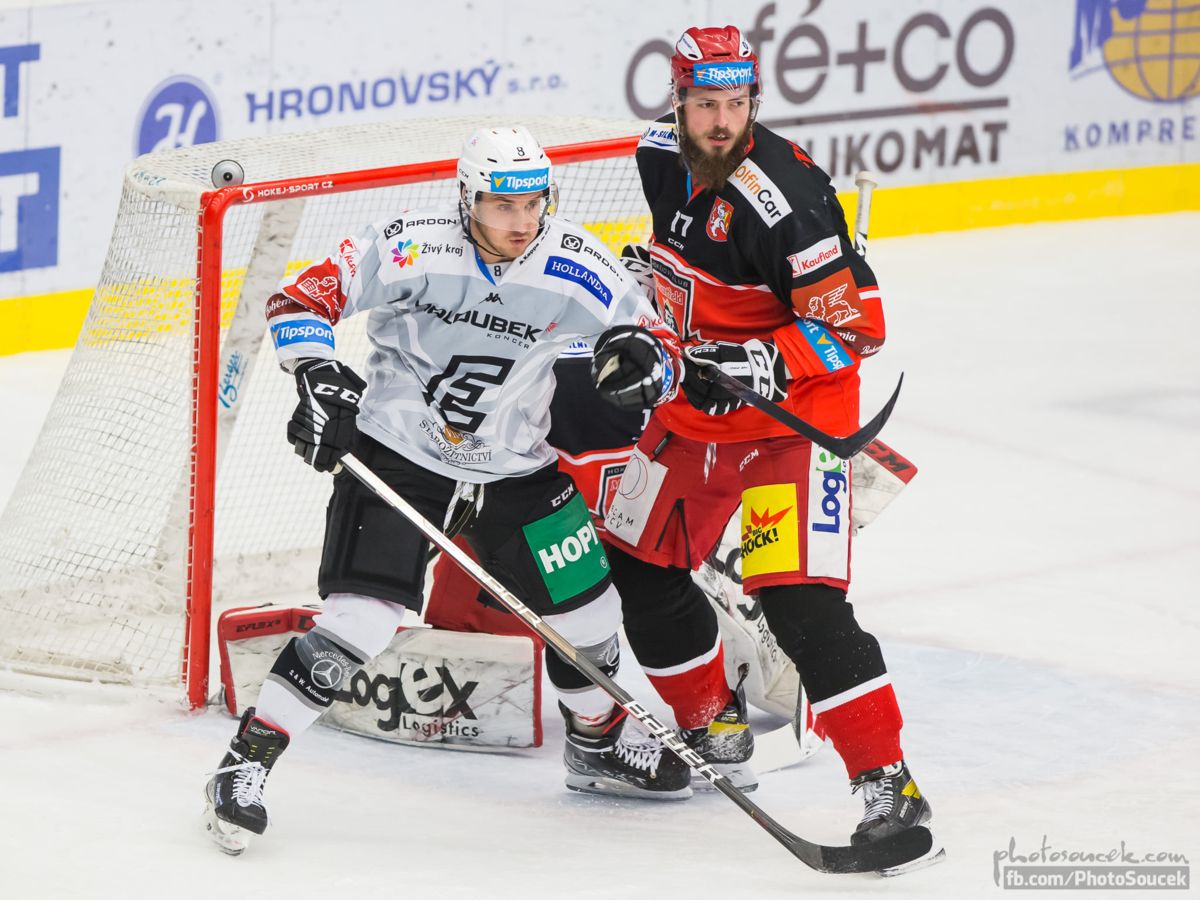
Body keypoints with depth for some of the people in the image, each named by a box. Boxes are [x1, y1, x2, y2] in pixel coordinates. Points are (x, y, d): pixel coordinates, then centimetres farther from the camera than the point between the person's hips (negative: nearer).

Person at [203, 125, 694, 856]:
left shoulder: (582, 274, -11)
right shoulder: (414, 249, -19)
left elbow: (663, 354, -1)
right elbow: (301, 300, -12)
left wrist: (646, 361, -24)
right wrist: (320, 379, -25)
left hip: (518, 473, 4)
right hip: (397, 462, -4)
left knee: (585, 610, 10)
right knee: (359, 620, -18)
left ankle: (600, 746, 38)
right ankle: (247, 761, -10)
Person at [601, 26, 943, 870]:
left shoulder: (784, 197, -27)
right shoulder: (662, 155, -2)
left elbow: (857, 324, -25)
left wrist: (767, 365, -34)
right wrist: (645, 304, 20)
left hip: (794, 412, -8)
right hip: (698, 398, 8)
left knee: (800, 600, -20)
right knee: (636, 563, 15)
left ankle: (890, 784, -20)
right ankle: (713, 724, 35)